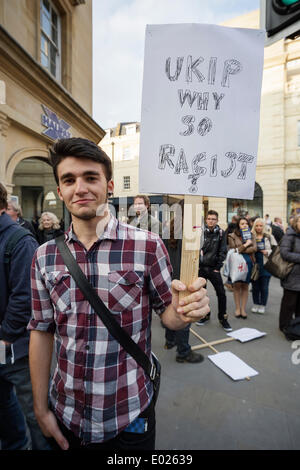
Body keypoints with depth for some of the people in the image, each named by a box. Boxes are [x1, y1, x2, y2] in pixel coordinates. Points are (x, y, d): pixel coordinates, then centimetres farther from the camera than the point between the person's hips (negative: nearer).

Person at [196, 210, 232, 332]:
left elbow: (223, 251, 1)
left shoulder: (221, 233, 0)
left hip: (213, 268, -1)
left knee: (221, 293, -2)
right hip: (200, 267, 1)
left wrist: (218, 266, -4)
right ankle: (205, 315, 29)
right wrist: (196, 265, -5)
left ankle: (223, 318, 14)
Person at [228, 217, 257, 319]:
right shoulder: (232, 236, 1)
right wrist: (245, 245, -8)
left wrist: (240, 250, -10)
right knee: (237, 285, 1)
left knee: (245, 286, 6)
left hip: (248, 262, 3)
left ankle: (243, 309, 15)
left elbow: (254, 248, -3)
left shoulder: (251, 235, 10)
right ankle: (237, 308, 13)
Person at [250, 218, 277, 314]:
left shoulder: (269, 237, 2)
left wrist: (268, 252, -13)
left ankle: (262, 305, 24)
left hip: (265, 265, 0)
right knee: (255, 286, 11)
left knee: (264, 287, 7)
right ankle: (255, 304, 28)